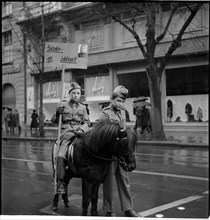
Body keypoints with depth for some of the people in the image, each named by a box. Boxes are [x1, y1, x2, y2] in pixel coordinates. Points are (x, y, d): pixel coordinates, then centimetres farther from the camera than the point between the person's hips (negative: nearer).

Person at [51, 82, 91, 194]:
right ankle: (61, 182, -16)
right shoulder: (63, 106, 10)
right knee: (61, 156, -24)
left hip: (79, 133, 2)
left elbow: (87, 122, 11)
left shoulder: (83, 107, 16)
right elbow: (54, 121, 11)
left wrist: (82, 129, -11)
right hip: (66, 133, -2)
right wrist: (57, 113, -11)